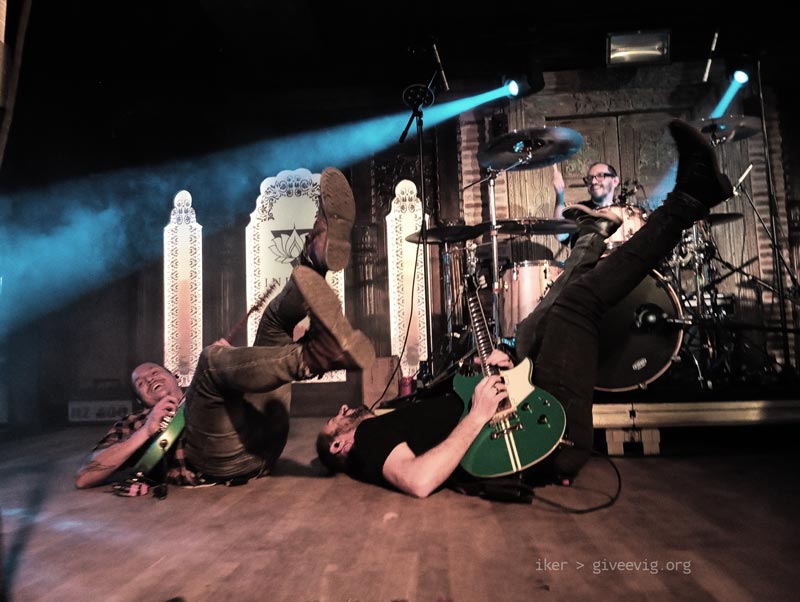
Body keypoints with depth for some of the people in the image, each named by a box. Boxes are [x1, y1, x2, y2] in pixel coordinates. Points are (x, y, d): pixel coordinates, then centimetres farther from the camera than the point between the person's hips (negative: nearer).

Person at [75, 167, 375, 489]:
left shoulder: (199, 398, 39)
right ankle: (316, 353, -53)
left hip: (266, 435, 5)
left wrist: (232, 359, 7)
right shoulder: (134, 424, 32)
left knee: (276, 318, 7)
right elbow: (84, 477, 15)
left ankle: (317, 254, -22)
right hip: (218, 456, -4)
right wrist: (145, 431, 1)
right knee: (213, 359, -25)